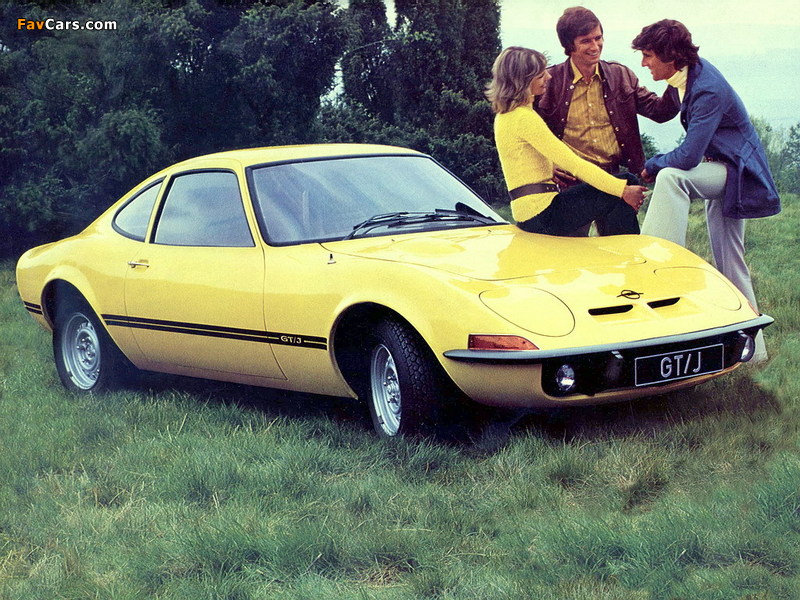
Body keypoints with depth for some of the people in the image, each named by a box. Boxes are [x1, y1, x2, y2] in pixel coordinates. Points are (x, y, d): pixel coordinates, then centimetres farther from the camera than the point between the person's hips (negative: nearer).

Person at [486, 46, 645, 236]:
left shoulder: (505, 114, 15)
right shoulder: (524, 118, -18)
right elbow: (573, 164, -20)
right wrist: (623, 190, -18)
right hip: (542, 215, -10)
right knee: (618, 200, -12)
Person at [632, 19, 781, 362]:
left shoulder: (708, 92, -27)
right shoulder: (691, 72, 0)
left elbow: (688, 157, -31)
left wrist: (651, 167, -13)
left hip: (737, 172, -9)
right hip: (721, 172, 9)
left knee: (670, 177, -33)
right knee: (730, 266, 9)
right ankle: (752, 347, 15)